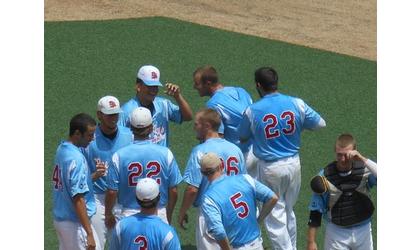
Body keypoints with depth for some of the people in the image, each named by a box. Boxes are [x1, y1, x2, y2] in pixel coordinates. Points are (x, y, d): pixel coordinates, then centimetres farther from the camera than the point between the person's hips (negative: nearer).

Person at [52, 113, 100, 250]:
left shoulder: (61, 149, 6)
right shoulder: (76, 159, -22)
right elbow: (78, 199, -25)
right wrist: (89, 233, -25)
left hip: (59, 218, 9)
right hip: (75, 223, -9)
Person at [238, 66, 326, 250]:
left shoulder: (252, 111, -14)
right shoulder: (297, 104, -8)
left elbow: (242, 138, 1)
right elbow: (320, 124, 2)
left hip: (269, 169, -4)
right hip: (294, 165, 4)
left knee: (275, 217, 6)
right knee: (288, 211, 23)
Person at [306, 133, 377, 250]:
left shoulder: (365, 170, -9)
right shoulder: (325, 176, -11)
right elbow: (315, 211, -6)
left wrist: (363, 160, -33)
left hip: (362, 231, 1)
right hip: (336, 232, -1)